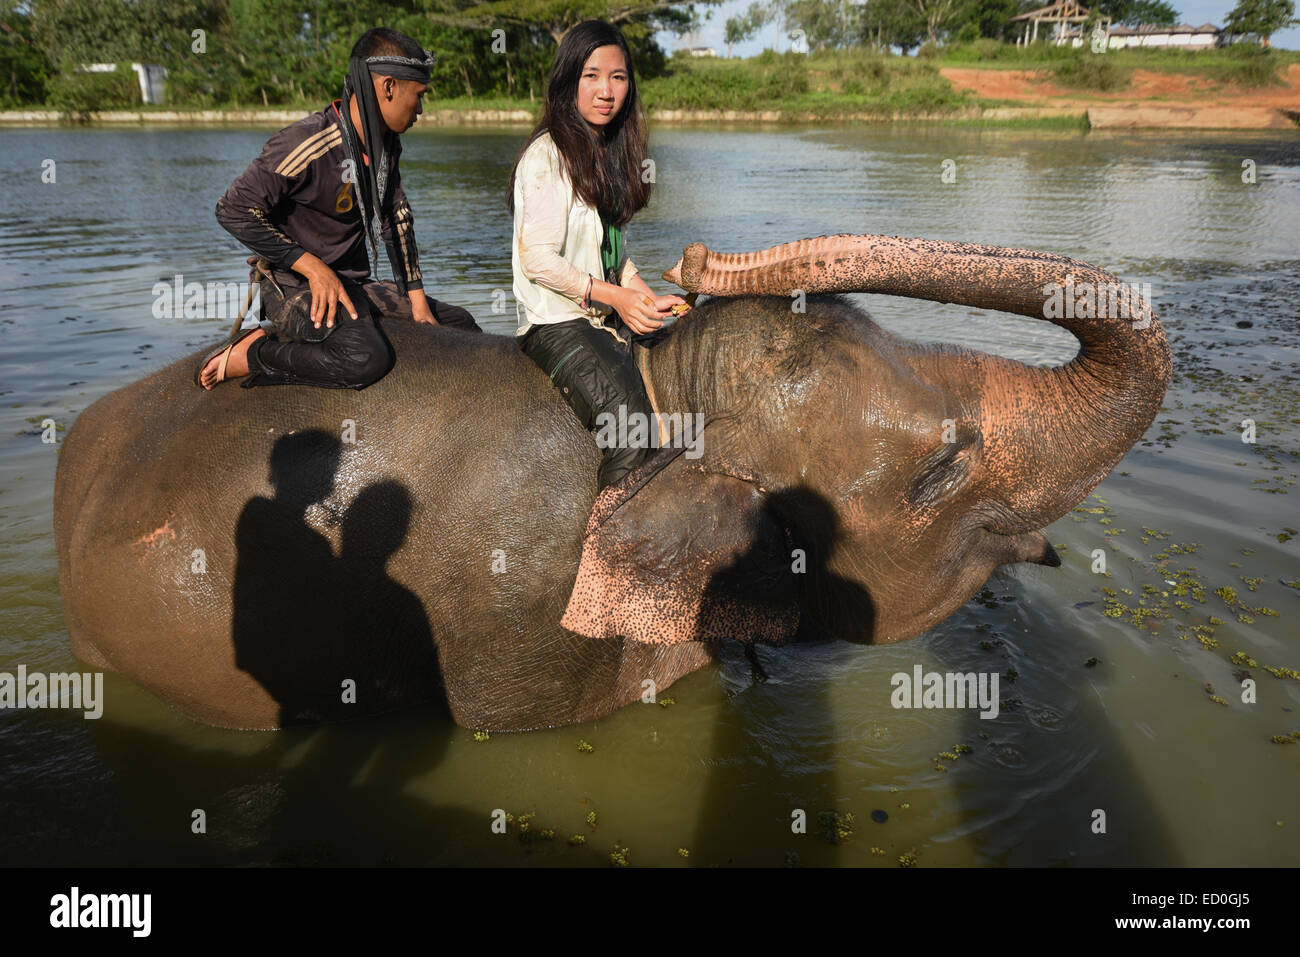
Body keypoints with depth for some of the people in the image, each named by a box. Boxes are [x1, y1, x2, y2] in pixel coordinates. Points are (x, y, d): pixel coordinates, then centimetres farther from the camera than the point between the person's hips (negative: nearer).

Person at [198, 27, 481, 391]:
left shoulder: (386, 142, 7)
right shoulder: (309, 144, -20)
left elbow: (397, 220, 14)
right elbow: (234, 210, -20)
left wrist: (418, 303, 8)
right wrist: (313, 267, -22)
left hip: (354, 286, 9)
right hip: (294, 288, -9)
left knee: (460, 324, 10)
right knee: (365, 358, -37)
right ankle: (252, 354, -12)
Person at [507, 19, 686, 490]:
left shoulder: (608, 152, 17)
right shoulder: (547, 156, -10)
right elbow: (537, 258, -15)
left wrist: (650, 299, 10)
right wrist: (613, 296, -19)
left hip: (609, 322, 8)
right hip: (557, 324, -8)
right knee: (632, 435, -24)